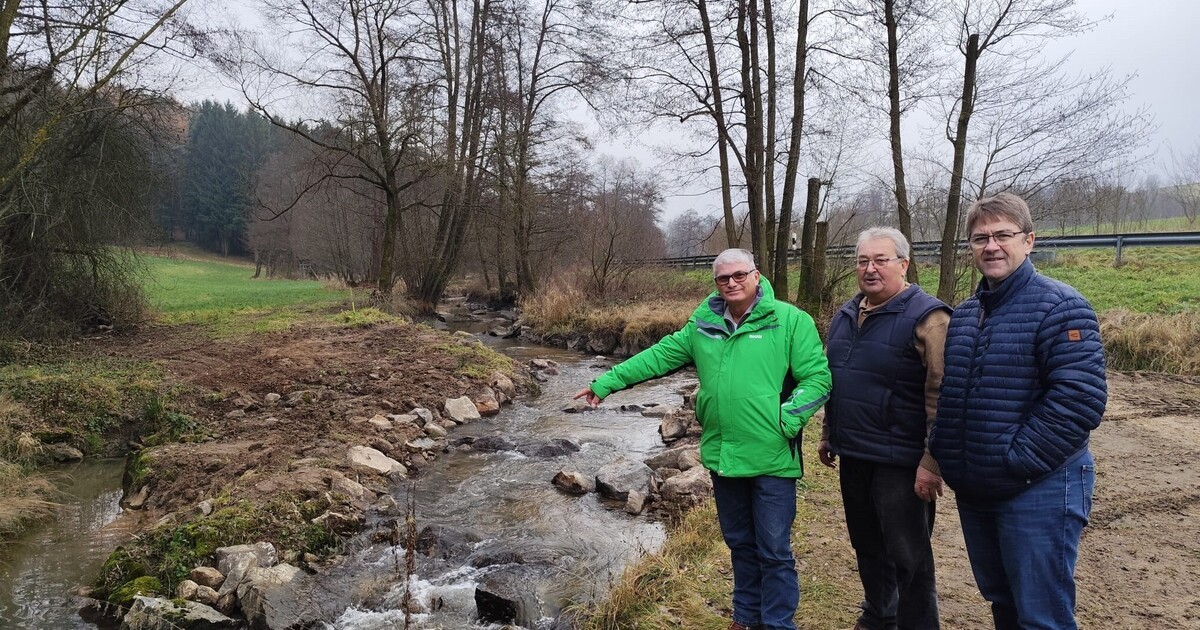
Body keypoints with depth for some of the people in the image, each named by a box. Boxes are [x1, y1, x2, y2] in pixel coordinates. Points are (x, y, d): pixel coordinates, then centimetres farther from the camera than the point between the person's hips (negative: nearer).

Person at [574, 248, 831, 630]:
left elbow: (818, 377, -9)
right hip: (722, 455, 5)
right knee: (739, 543, 21)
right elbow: (660, 355, 9)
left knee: (774, 551, 6)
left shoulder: (790, 320, -8)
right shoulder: (704, 322, 5)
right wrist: (607, 382, 7)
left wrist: (786, 421, -18)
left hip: (772, 458, -5)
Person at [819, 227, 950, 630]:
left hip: (900, 462, -7)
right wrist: (828, 434, 20)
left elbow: (942, 396, -17)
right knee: (866, 545, 21)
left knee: (908, 556, 5)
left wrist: (932, 461, -20)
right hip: (853, 455, 7)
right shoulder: (846, 315, 10)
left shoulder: (926, 317, -13)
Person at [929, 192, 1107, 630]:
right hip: (973, 491, 7)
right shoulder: (963, 314, 11)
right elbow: (946, 394, 19)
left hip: (1037, 489, -7)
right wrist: (939, 452, 6)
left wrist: (1014, 460, -21)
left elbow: (1080, 399, -22)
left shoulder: (1060, 307, -12)